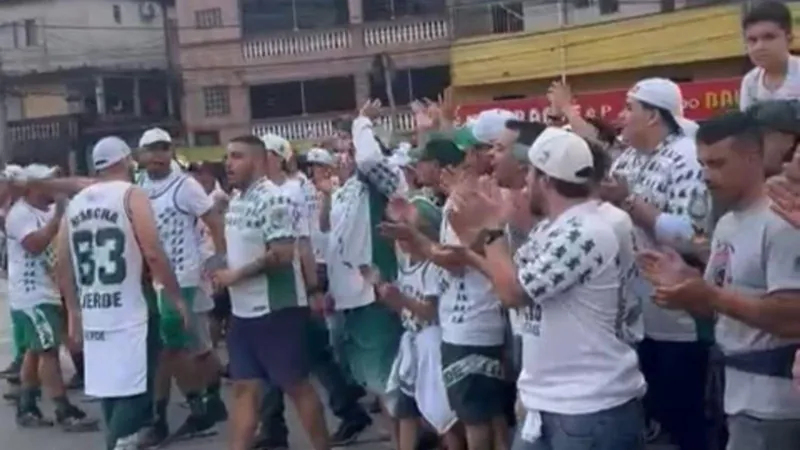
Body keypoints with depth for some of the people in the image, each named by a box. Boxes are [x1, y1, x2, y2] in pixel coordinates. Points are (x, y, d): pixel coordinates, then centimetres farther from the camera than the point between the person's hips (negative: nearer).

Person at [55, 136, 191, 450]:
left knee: (108, 389, 16)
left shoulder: (75, 203, 11)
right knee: (134, 391, -2)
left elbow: (64, 267, 11)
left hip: (91, 313, 6)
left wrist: (74, 312, 20)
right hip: (129, 311, -6)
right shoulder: (131, 195, -6)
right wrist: (177, 297, -6)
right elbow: (153, 254, -15)